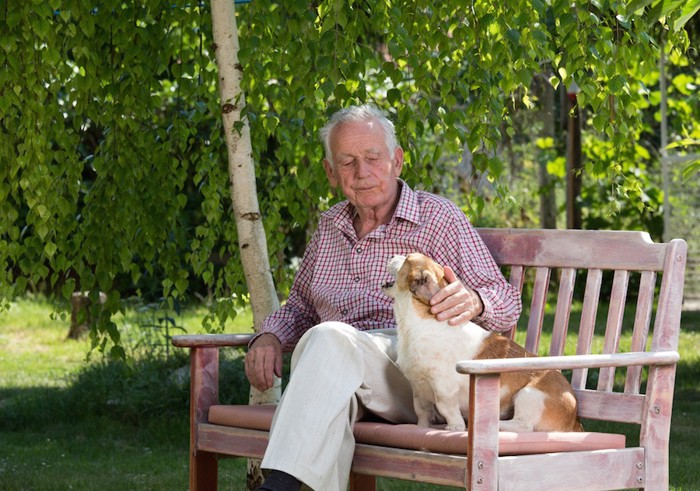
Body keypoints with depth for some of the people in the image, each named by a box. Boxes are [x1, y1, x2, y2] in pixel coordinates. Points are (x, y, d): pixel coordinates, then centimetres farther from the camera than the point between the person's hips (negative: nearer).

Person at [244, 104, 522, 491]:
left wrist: (473, 302, -22)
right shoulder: (329, 227, 23)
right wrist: (270, 336, 10)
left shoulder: (438, 218, 9)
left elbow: (507, 302, 3)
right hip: (337, 365, 4)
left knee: (327, 340, -35)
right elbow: (300, 307, 34)